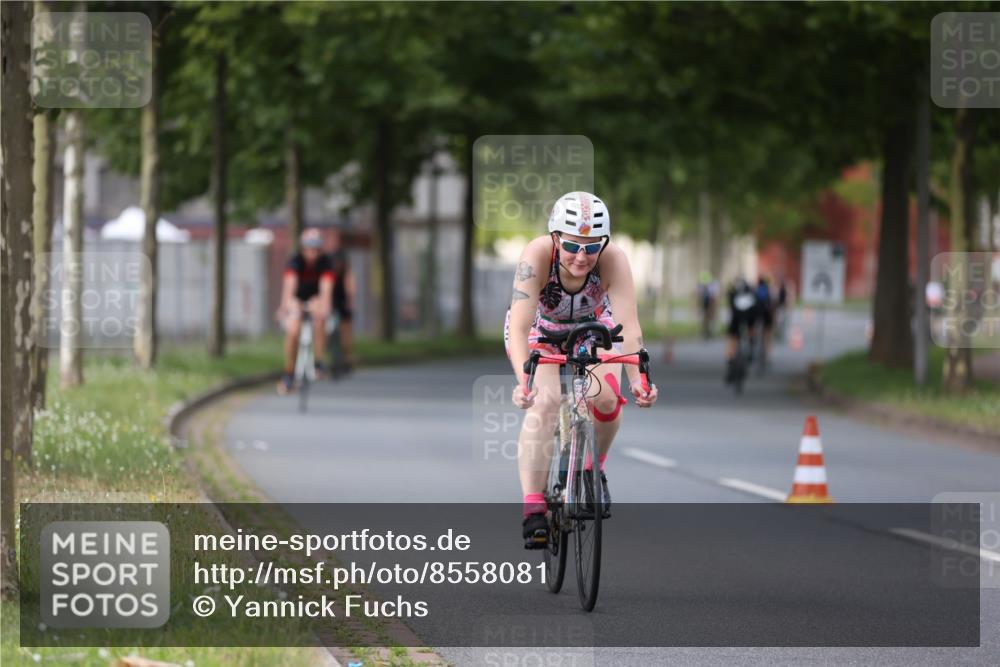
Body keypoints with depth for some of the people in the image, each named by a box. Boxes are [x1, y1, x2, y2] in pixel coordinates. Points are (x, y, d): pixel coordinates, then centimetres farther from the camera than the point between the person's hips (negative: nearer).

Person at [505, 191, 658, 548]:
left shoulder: (613, 260, -33)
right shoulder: (538, 256, -37)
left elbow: (629, 327, -38)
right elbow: (519, 327, -45)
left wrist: (637, 379, -53)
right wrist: (524, 381, -61)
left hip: (592, 328, 2)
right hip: (539, 329, -2)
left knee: (606, 398, -23)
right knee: (544, 402, -27)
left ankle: (593, 467, 10)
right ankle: (533, 511, -27)